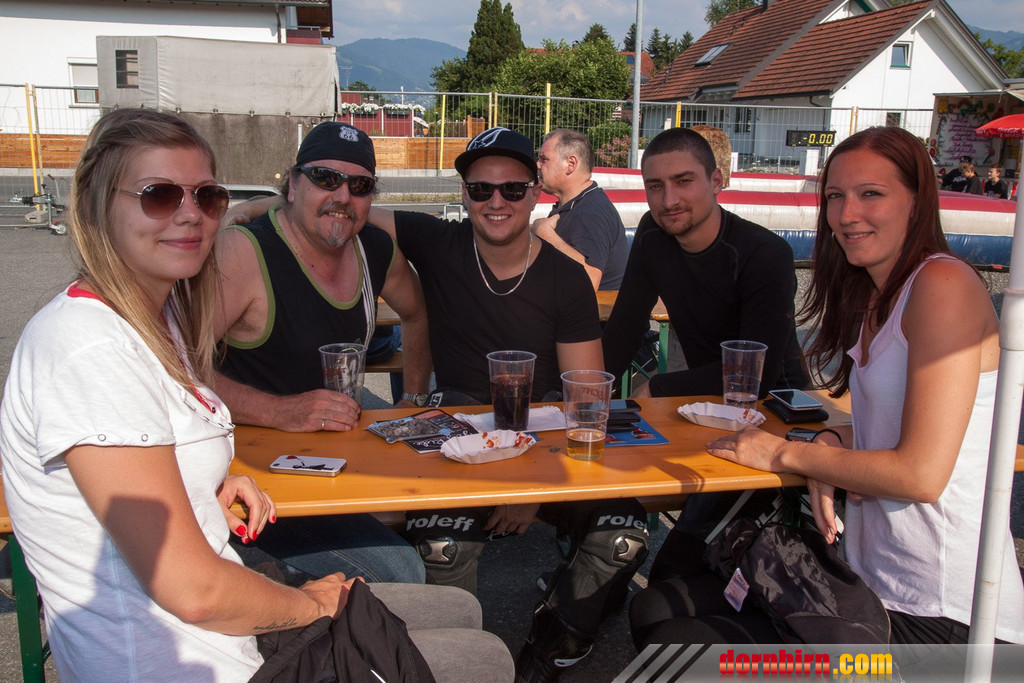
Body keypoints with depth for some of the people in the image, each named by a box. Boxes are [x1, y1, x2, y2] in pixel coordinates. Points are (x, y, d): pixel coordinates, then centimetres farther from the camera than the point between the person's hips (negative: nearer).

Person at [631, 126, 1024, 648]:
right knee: (656, 609, 5)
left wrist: (786, 454, -9)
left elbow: (922, 474, -21)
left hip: (937, 620, -9)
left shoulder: (943, 284, -16)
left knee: (674, 645, -16)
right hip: (873, 584, 9)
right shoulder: (876, 294, 13)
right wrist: (831, 444, -3)